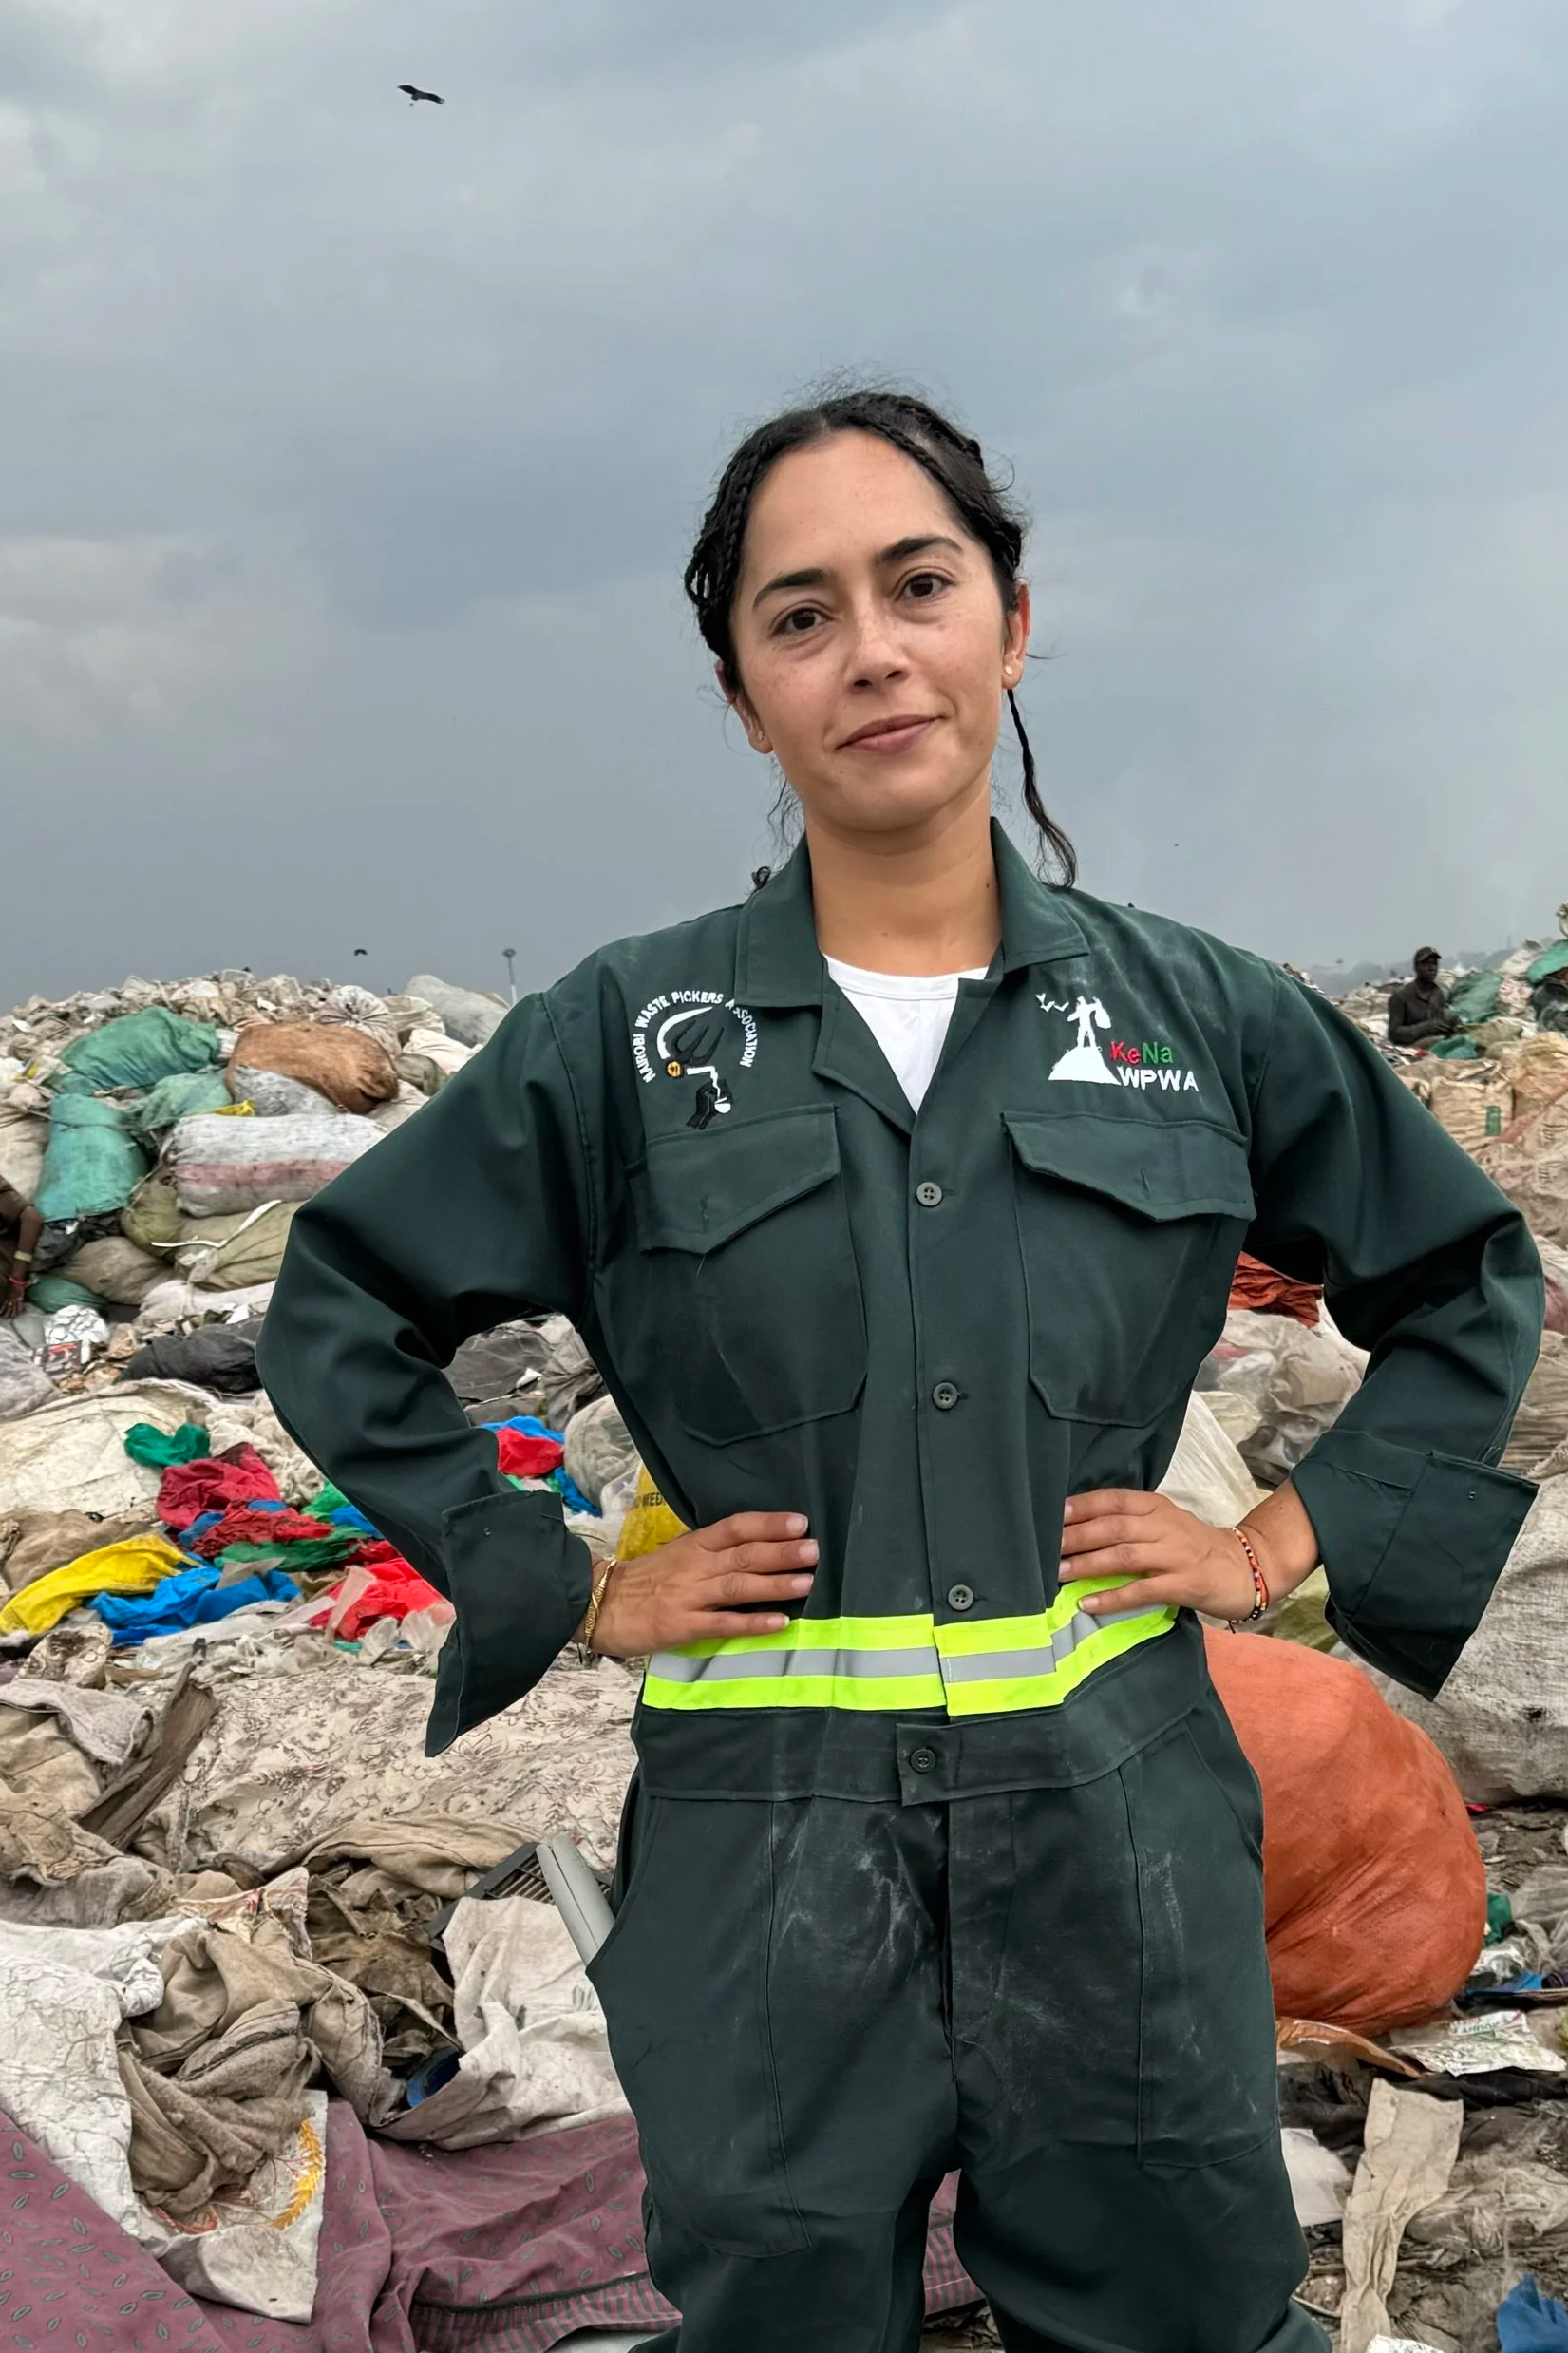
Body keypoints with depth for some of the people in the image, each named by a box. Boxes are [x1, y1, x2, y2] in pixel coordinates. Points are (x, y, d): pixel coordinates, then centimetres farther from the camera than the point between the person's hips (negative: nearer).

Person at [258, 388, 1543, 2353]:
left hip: (1119, 1838, 1)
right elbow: (342, 1321, 7)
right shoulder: (628, 1035, -2)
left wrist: (1287, 1542, 4)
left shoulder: (1199, 1015, 1)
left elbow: (1468, 1283, 14)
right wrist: (567, 1592, 1)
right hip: (773, 1859, 0)